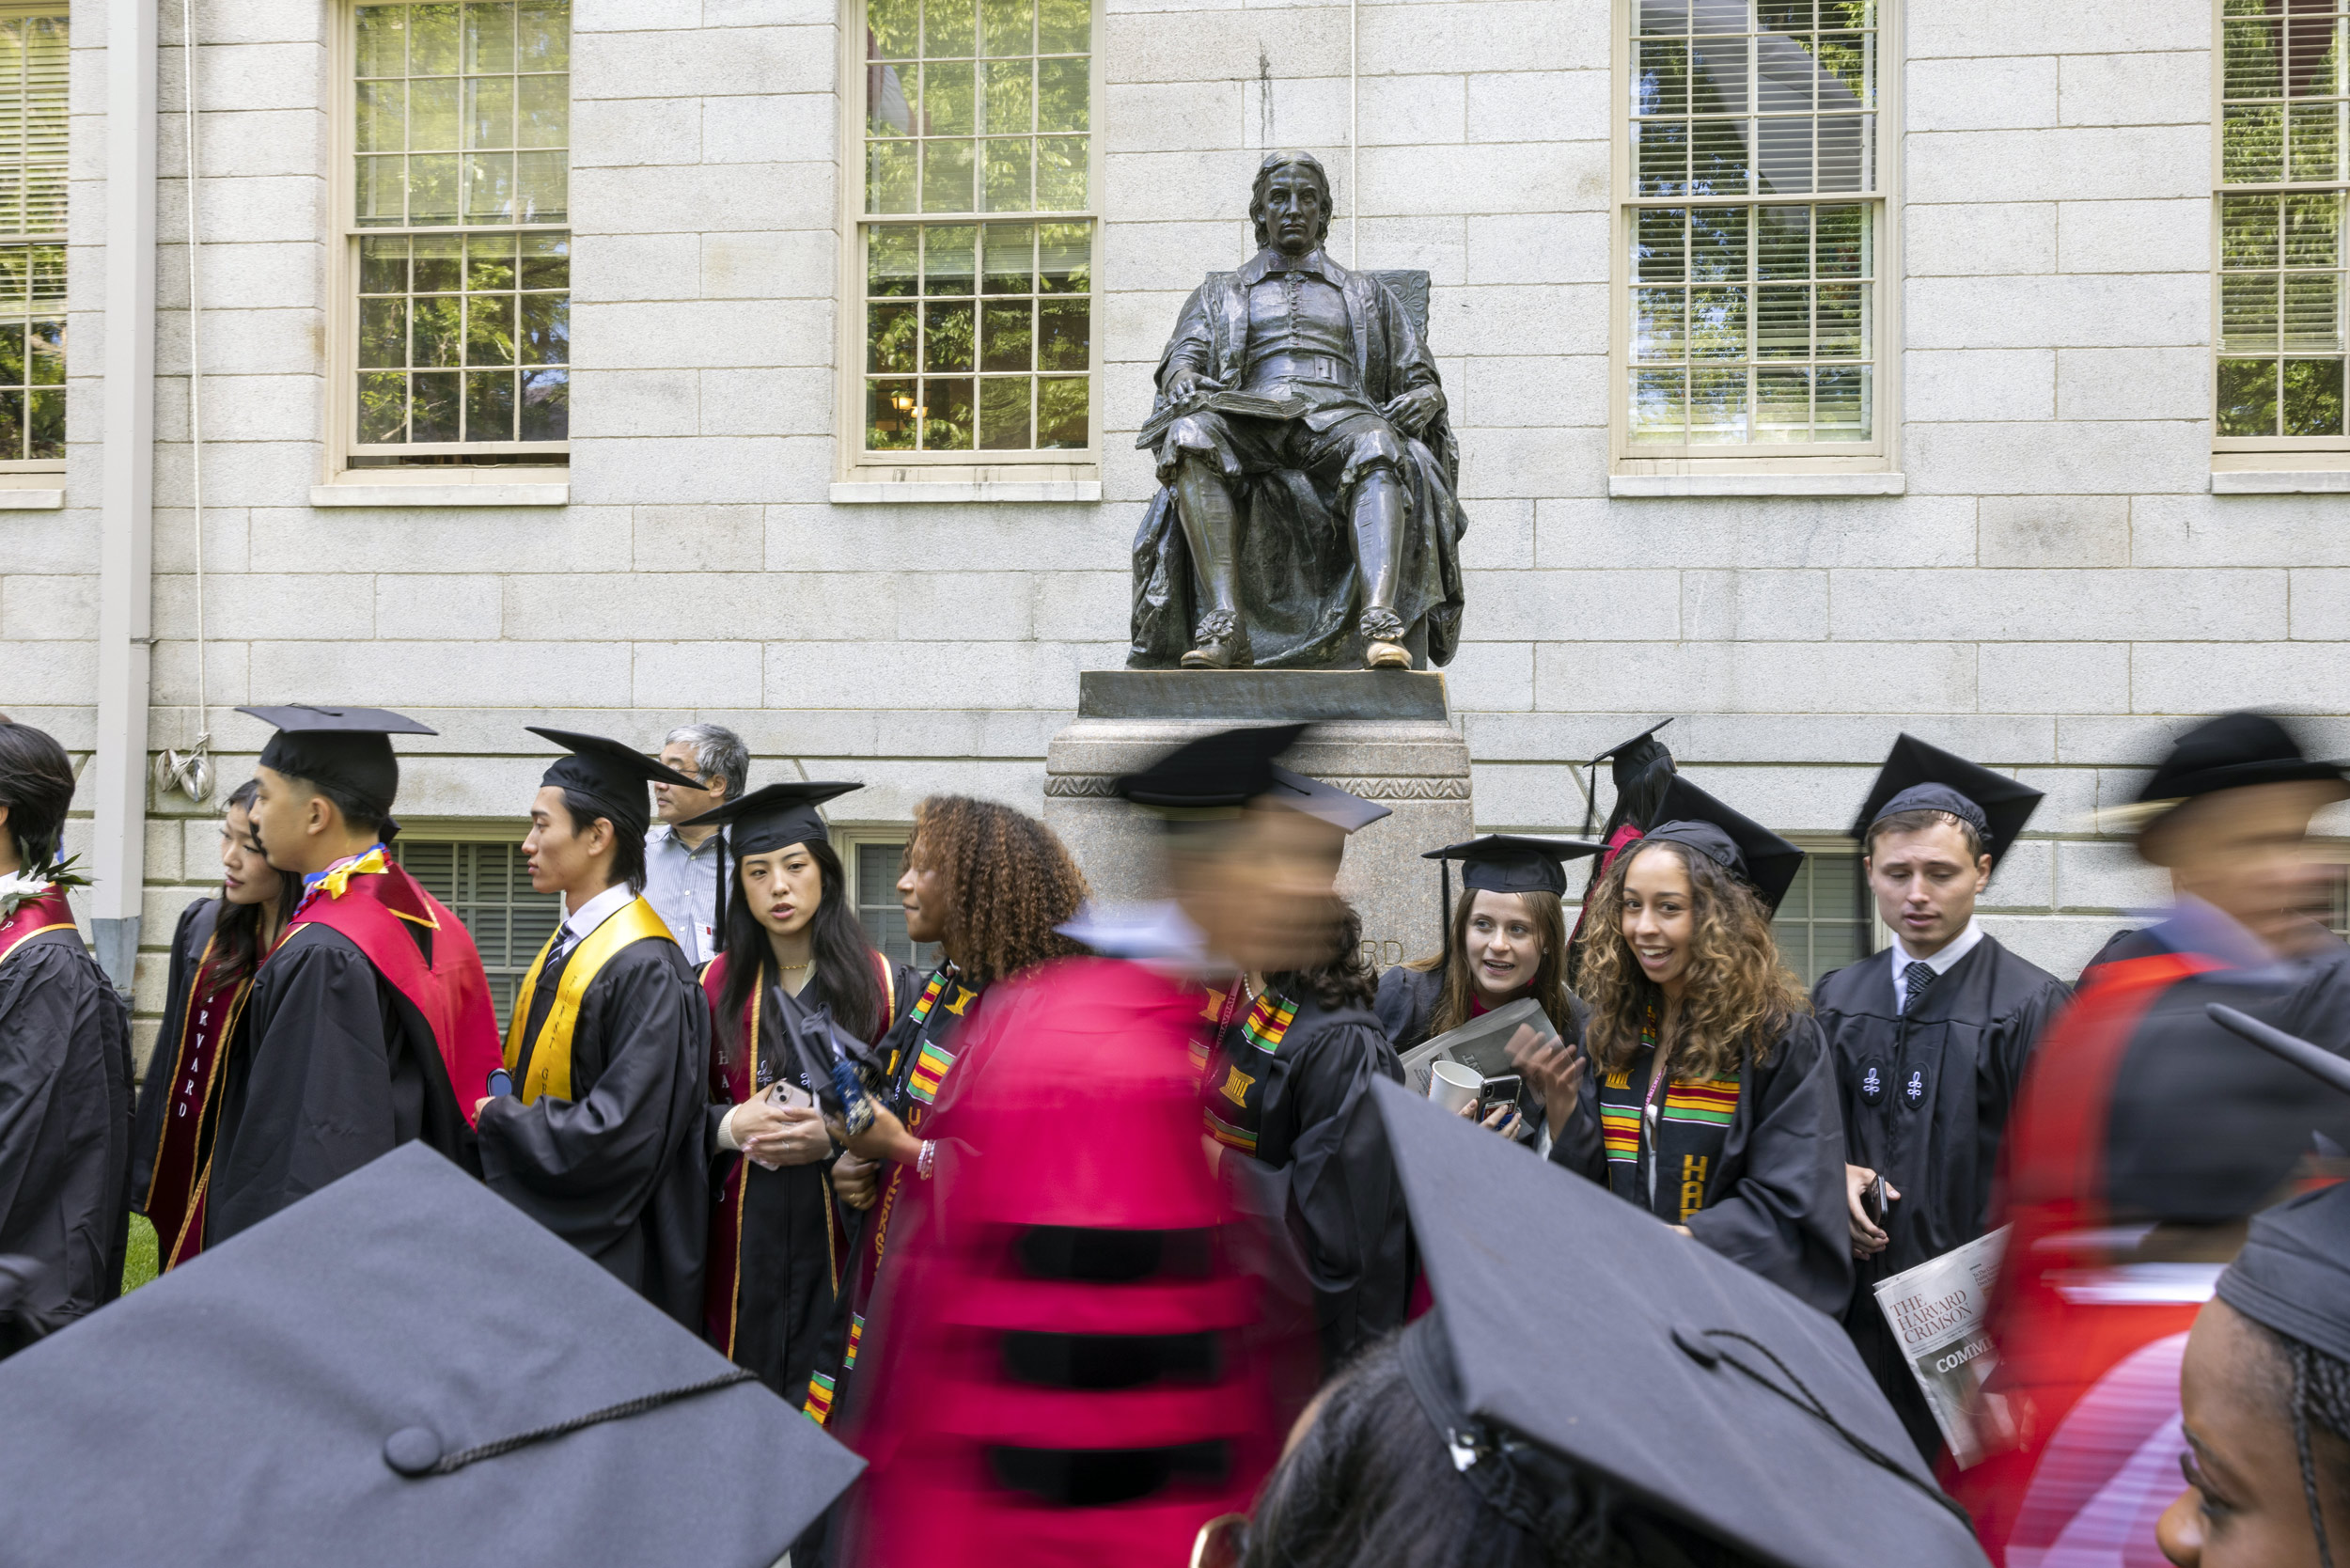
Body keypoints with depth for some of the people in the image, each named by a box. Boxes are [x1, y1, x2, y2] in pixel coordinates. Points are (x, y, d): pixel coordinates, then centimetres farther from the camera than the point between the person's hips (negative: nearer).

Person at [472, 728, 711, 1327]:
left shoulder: (644, 967, -19)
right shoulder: (567, 943, 9)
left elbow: (622, 1130, -24)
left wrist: (499, 1120, -14)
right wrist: (500, 1110, 0)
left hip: (603, 1251, -8)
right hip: (539, 1230, 8)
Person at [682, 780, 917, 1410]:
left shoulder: (884, 987, 1)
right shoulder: (714, 988, 7)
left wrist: (837, 1136, -16)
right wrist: (732, 1126, -10)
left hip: (843, 1234, -2)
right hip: (741, 1239, 2)